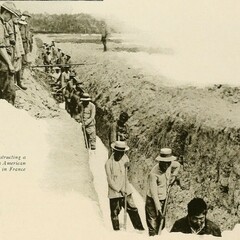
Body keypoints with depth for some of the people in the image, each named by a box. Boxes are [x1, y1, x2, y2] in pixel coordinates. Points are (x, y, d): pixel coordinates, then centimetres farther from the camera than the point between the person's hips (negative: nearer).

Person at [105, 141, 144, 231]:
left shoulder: (125, 157, 2)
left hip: (125, 190, 4)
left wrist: (127, 165, 2)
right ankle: (117, 230, 18)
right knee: (115, 213, 5)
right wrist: (119, 190, -14)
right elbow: (110, 180, -11)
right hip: (114, 192, -4)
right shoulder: (108, 163, -12)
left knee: (132, 209, 5)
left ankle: (139, 227, 16)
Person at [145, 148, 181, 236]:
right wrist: (158, 209, -32)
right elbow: (154, 193, -29)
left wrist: (172, 177, 10)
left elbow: (177, 165, 18)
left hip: (164, 199, 7)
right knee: (153, 226, -5)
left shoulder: (170, 165, -9)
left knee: (161, 225, 17)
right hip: (153, 200, -7)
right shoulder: (153, 173, -27)